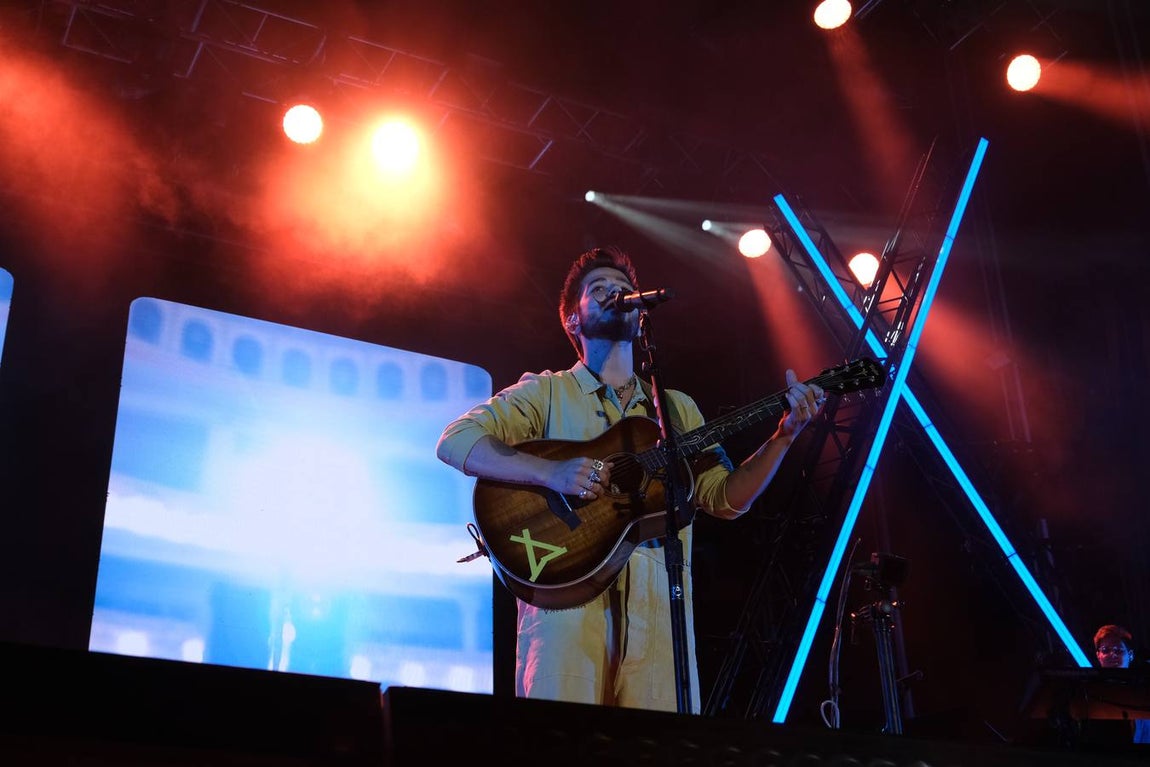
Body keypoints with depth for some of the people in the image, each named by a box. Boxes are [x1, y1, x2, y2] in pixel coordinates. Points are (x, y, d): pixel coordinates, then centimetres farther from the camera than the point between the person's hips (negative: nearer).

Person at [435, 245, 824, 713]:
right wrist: (549, 472, -20)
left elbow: (725, 499, 15)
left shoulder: (678, 409, 22)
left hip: (659, 609, 3)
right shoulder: (546, 392, 8)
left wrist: (785, 433, 2)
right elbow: (456, 441, -5)